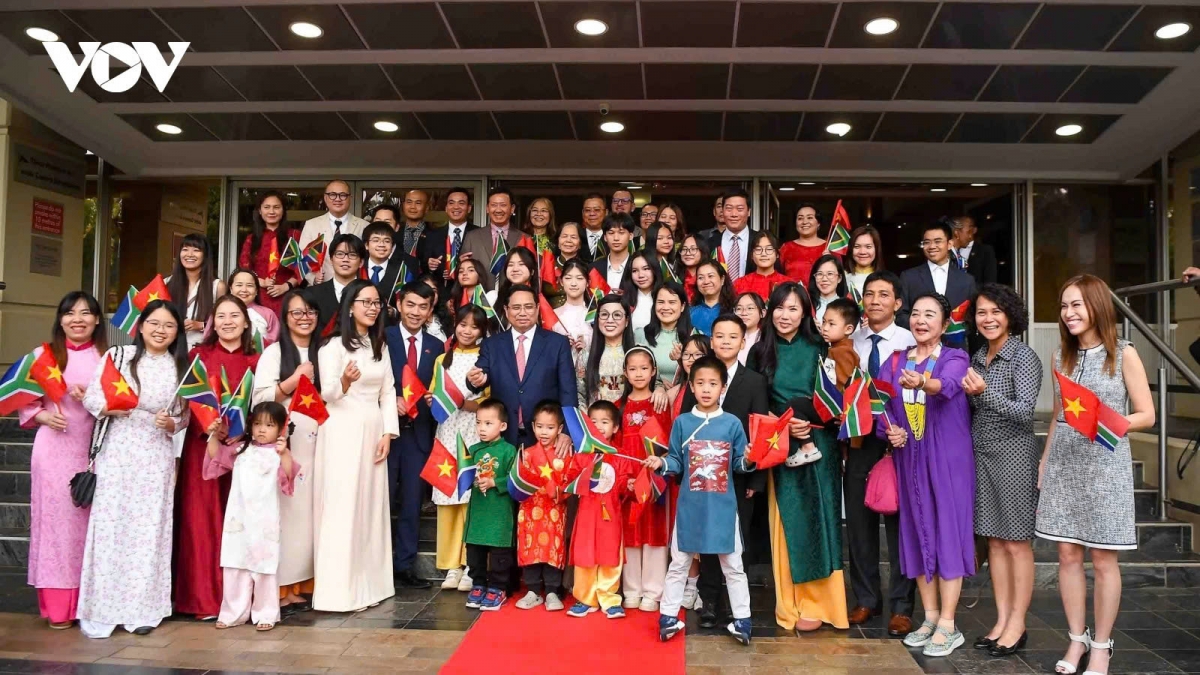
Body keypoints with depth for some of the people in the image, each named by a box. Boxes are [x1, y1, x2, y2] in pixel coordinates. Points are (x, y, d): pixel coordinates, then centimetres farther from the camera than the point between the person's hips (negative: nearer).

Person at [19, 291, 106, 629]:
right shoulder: (45, 355, 4)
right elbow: (25, 401, 5)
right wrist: (44, 416, -13)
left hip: (93, 451, 1)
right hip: (54, 449, -1)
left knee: (89, 522, 4)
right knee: (56, 518, 1)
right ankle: (58, 606, 8)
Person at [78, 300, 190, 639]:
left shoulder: (180, 367, 7)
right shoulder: (117, 356, 2)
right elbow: (90, 397, 0)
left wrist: (172, 424, -10)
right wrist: (109, 408, -19)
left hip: (157, 456, 1)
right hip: (117, 452, -1)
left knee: (150, 529, 3)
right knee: (109, 526, -1)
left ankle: (143, 609, 13)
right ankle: (100, 610, 9)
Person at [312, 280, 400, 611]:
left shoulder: (381, 346, 14)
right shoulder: (333, 345, -5)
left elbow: (388, 392, 12)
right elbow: (327, 393, -14)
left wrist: (387, 433, 2)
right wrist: (345, 381, -36)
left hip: (373, 431, 6)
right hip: (342, 432, -6)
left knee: (371, 506, 8)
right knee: (341, 506, -6)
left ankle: (368, 583, 16)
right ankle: (339, 589, -2)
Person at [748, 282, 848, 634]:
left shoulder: (819, 350, 1)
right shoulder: (761, 352, 5)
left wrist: (811, 423, -14)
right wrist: (785, 426, -10)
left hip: (818, 446, -1)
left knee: (815, 519, 2)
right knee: (787, 523, 5)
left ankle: (815, 602, 13)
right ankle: (790, 602, 15)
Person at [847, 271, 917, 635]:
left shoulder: (910, 341, -5)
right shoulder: (850, 342, 7)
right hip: (859, 440, 4)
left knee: (899, 521, 4)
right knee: (859, 521, 10)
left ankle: (901, 606, 16)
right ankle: (866, 599, 25)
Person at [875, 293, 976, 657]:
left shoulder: (954, 359, -5)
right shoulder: (895, 360, 8)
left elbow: (948, 386, -28)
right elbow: (879, 403, 4)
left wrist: (922, 382, -50)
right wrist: (889, 430, -17)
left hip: (947, 458, -4)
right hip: (909, 459, 5)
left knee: (948, 531, -2)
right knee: (917, 531, 10)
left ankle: (948, 625, 8)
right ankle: (930, 617, 23)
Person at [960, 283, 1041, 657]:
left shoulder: (1025, 357, -8)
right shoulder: (977, 357, 10)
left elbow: (1026, 411, -18)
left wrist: (985, 393, -30)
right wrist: (969, 395, -2)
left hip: (1014, 454, -6)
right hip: (981, 454, 6)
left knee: (1016, 542, 2)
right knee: (994, 541, 9)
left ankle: (1017, 625, 11)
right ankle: (1001, 620, 18)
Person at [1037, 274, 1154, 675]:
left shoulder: (1124, 354, -3)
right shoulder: (1062, 355, 9)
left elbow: (1146, 415, -4)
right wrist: (1044, 464, 11)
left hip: (1105, 465, -4)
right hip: (1064, 465, 4)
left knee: (1104, 560, 4)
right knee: (1068, 555, 7)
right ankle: (1077, 639, 21)